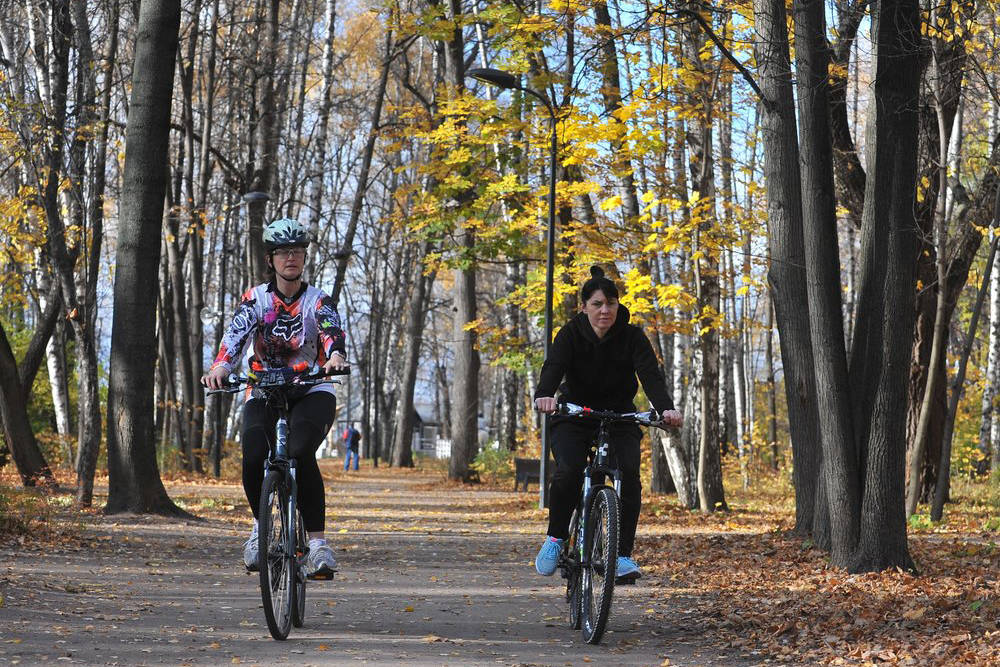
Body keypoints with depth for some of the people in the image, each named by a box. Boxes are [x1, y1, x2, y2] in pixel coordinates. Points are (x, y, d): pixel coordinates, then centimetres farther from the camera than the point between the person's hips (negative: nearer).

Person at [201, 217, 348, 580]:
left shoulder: (317, 301, -1)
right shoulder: (256, 299, 1)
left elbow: (332, 332, -21)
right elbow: (236, 334, -16)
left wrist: (335, 356, -45)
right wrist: (221, 366, -38)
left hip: (312, 391, -1)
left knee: (300, 455, -30)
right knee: (254, 459, -25)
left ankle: (318, 542, -24)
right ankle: (261, 525, 4)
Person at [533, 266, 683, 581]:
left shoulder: (632, 336, -9)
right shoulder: (571, 333, -10)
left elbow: (651, 374, -22)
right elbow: (553, 366, -27)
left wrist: (666, 408, -42)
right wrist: (544, 395, -50)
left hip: (619, 417, 1)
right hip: (574, 416, -1)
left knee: (629, 475, -22)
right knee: (569, 471, -27)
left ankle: (623, 554, -13)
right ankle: (556, 536, -4)